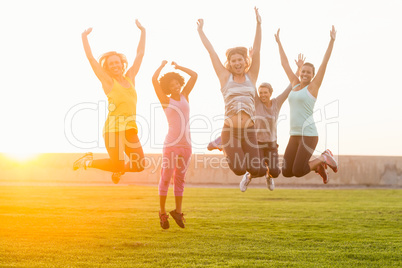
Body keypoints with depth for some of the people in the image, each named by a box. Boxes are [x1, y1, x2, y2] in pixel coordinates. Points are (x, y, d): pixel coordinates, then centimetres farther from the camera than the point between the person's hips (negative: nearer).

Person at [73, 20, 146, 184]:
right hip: (114, 127, -5)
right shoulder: (107, 81, 3)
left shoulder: (130, 78, 15)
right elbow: (90, 58, 2)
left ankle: (118, 169, 31)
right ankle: (88, 161, 16)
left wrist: (143, 32, 24)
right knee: (118, 165, -9)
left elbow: (140, 54, 21)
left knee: (139, 165, -1)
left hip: (130, 128, 5)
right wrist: (84, 37, 7)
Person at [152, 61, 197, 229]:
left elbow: (194, 75, 13)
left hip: (186, 144, 4)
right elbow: (154, 79, -7)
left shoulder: (184, 96, 12)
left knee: (180, 179, 9)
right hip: (171, 144, -4)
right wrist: (162, 65, 8)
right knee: (166, 177, -3)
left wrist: (178, 67, 18)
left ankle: (178, 211, 16)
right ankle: (162, 212, 5)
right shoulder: (165, 100, 1)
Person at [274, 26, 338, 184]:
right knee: (286, 172, 3)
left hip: (309, 135, -6)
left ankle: (324, 158, 13)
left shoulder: (313, 87, 0)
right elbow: (285, 64, 21)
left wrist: (332, 40, -10)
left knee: (298, 172, -12)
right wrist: (279, 42, 25)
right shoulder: (295, 85, 14)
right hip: (294, 135, 7)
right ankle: (318, 166, 25)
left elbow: (325, 62, -6)